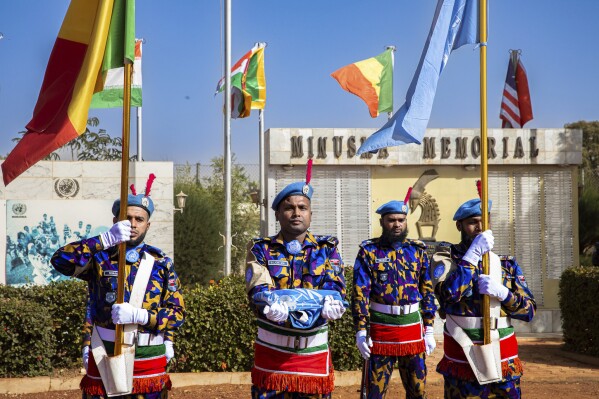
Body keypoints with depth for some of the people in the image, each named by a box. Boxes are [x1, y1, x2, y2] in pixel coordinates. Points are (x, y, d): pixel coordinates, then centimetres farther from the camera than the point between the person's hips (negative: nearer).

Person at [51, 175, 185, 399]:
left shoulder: (160, 263, 3)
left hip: (149, 364, 1)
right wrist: (105, 239, -25)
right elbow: (60, 260, -17)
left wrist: (138, 315, -16)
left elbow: (178, 313, -1)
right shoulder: (99, 258, 1)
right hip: (103, 361, -1)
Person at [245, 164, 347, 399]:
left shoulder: (327, 248, 6)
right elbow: (258, 291, -13)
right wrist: (272, 306, -36)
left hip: (314, 353, 1)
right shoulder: (261, 249, 3)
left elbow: (336, 287, -9)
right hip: (271, 352, -1)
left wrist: (330, 304, -33)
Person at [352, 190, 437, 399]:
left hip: (413, 327, 3)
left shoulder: (418, 250, 7)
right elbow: (360, 293, -5)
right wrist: (361, 330, -12)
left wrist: (429, 329, 5)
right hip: (381, 328, -3)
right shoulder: (369, 251, -2)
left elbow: (427, 291, 9)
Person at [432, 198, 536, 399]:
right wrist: (474, 253, -19)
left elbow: (529, 309, 3)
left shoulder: (507, 264, 9)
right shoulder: (445, 260, 0)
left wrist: (501, 292, -15)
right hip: (463, 359, -3)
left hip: (504, 361, 3)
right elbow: (449, 293, -21)